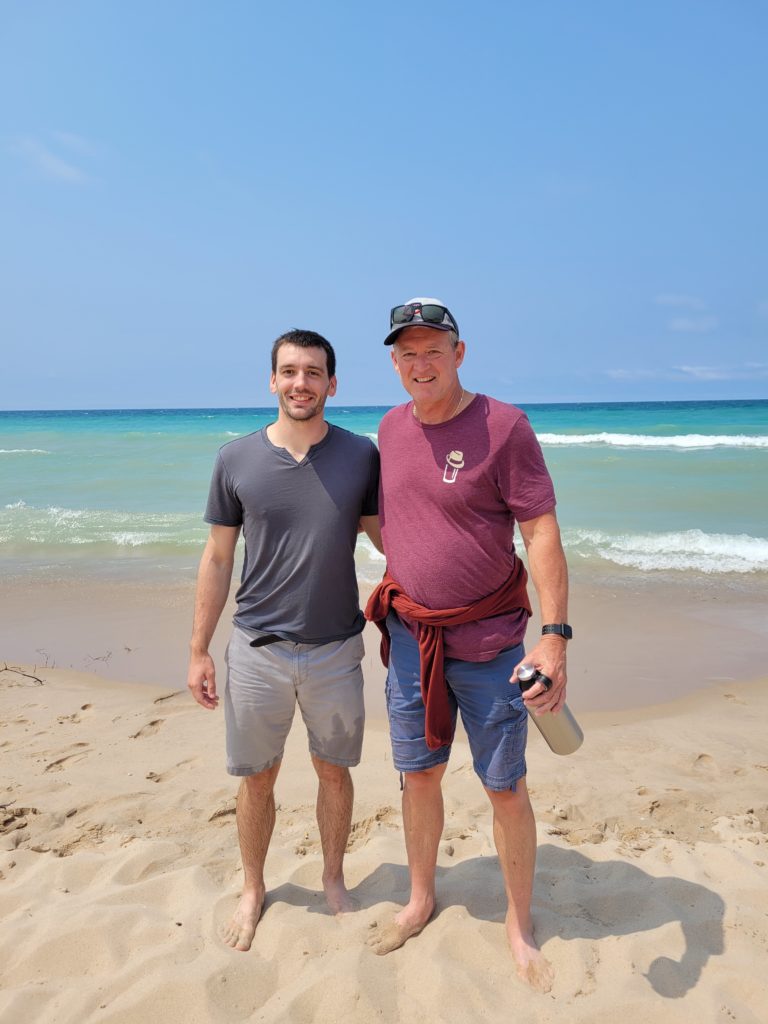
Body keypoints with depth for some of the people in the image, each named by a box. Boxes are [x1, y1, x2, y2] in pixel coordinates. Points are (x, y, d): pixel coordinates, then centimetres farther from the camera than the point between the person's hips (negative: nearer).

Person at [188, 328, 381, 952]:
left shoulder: (362, 455, -4)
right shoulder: (237, 459, -4)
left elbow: (387, 537, 6)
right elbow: (218, 557, 1)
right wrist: (199, 650, 2)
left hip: (335, 650, 0)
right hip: (257, 649, 0)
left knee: (334, 772, 16)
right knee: (256, 779, 14)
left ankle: (334, 878, 40)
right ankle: (253, 889, 38)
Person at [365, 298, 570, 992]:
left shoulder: (504, 426, -13)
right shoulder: (392, 428, 5)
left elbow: (542, 534, -15)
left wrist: (556, 637, -21)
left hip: (488, 641, -4)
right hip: (410, 637, 5)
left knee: (506, 787, 9)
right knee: (419, 774, 17)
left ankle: (520, 924, 31)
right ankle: (421, 899, 40)